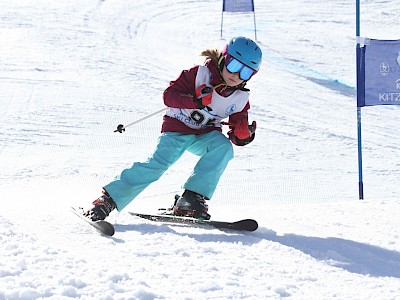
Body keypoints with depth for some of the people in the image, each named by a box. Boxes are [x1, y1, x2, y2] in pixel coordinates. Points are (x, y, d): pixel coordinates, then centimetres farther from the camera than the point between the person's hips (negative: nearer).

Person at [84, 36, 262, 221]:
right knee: (157, 164, -25)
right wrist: (195, 101, -33)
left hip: (206, 136, 4)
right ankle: (108, 200, -21)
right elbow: (169, 95, -18)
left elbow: (236, 137, 3)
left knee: (224, 147, -28)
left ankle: (192, 199, -30)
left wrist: (244, 134, -21)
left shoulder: (240, 99, -2)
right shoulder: (199, 73, -14)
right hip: (177, 128, -4)